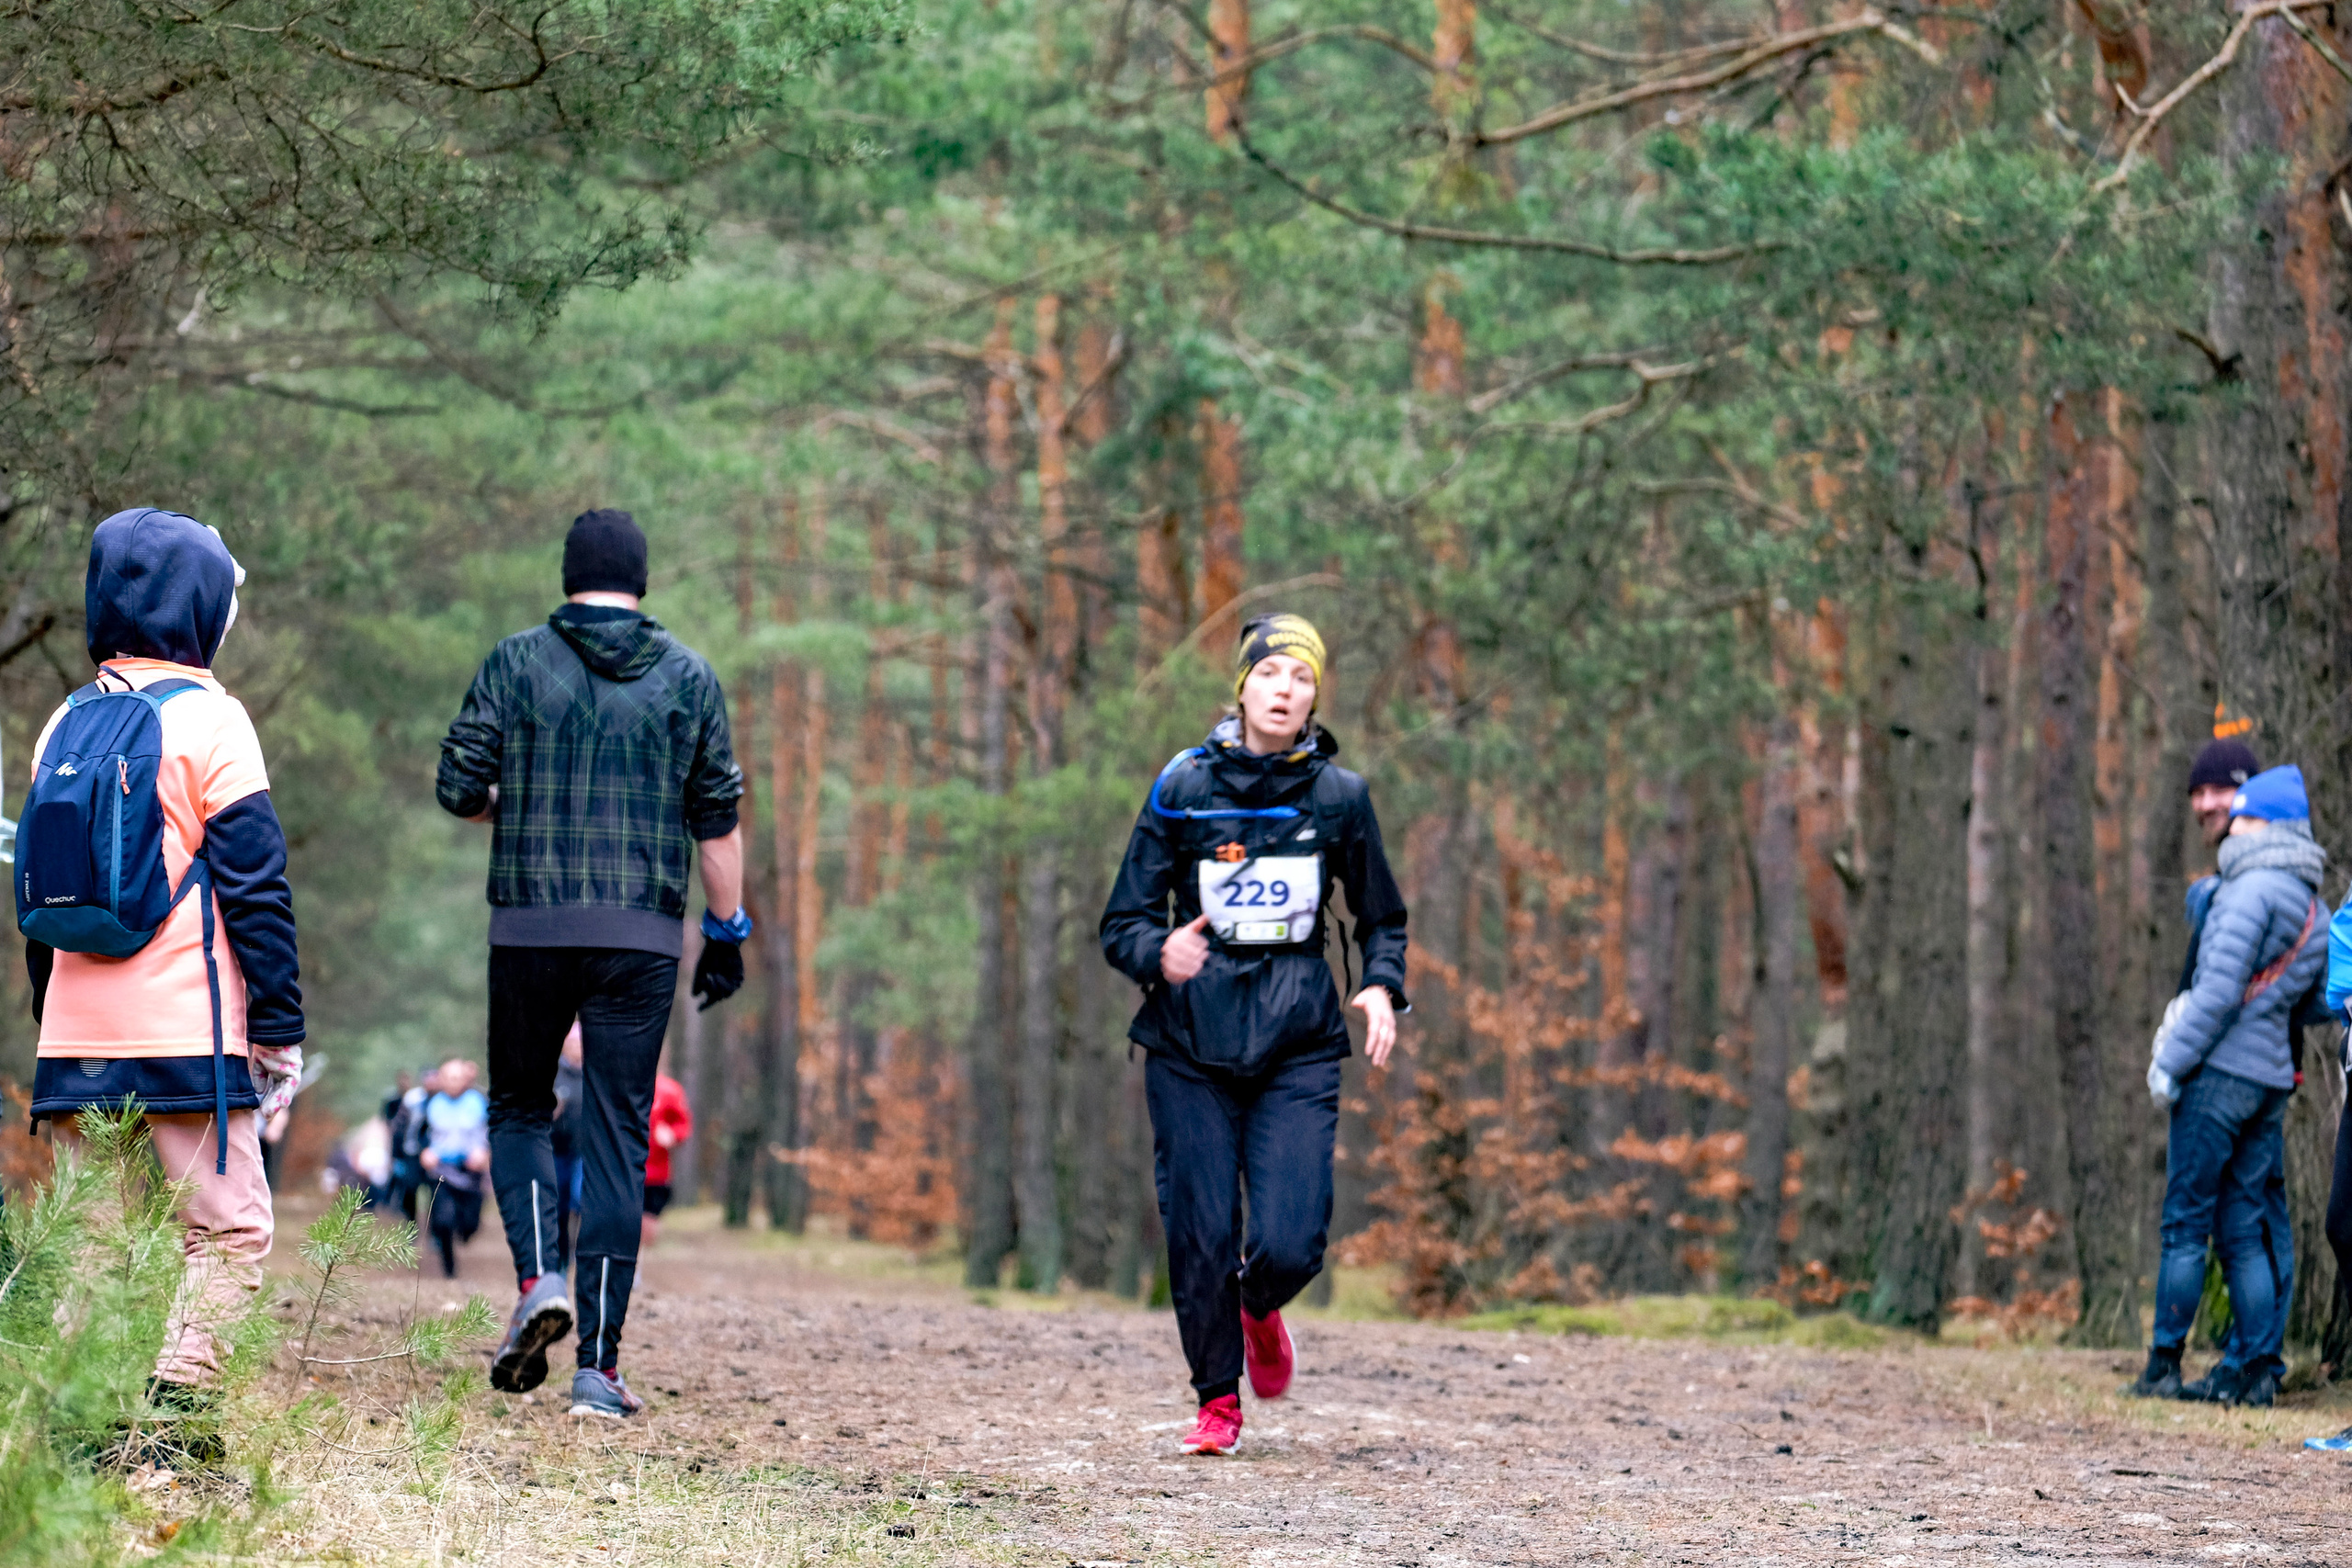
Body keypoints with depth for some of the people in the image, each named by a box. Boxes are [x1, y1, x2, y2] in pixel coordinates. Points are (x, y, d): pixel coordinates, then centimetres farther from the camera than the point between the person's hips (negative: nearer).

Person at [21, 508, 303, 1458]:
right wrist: (281, 1028, -4)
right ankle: (177, 1415, -12)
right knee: (230, 1232, 0)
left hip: (76, 1039, 6)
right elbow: (255, 888, -8)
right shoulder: (207, 719, -6)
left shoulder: (64, 724, 12)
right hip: (188, 1029, -6)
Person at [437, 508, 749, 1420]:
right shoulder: (689, 677, 6)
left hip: (531, 929, -1)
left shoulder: (516, 663, 2)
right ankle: (599, 1367, -2)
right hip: (642, 936, 1)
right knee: (617, 1139, 2)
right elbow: (717, 820, 4)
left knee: (519, 1108, 18)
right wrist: (727, 932, 11)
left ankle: (538, 1280, -7)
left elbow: (458, 790, 0)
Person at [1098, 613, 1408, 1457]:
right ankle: (1217, 1401, 20)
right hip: (1192, 1043, 0)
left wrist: (1382, 988, -6)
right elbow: (1122, 923, 2)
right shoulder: (1184, 789, 0)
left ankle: (1259, 1310, 27)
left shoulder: (1338, 795, 3)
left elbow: (1383, 919, 14)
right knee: (1201, 1236, -4)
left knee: (1289, 1244, -11)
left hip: (1297, 1043, 0)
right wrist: (1159, 953, -21)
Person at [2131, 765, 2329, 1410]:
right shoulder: (2315, 907, 15)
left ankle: (2163, 1366, 1)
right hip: (2273, 1075, 8)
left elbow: (2220, 992, -17)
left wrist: (2170, 1062, -12)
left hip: (2221, 1068, -8)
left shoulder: (2253, 889, -11)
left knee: (2186, 1222, -2)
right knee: (2244, 1228, 10)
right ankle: (2259, 1369, 6)